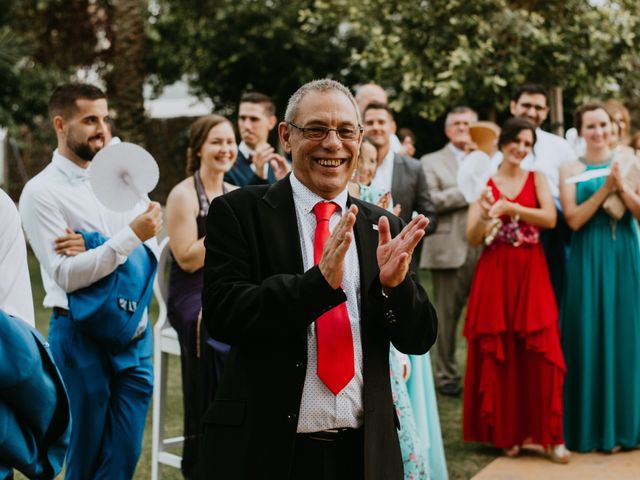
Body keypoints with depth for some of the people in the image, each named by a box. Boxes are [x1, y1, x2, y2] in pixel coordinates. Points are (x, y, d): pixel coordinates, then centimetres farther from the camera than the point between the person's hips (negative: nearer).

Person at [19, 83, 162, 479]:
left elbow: (149, 252, 1)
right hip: (82, 337, -4)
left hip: (134, 332, 5)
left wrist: (93, 250, -16)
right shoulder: (42, 191, -8)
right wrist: (129, 237, -24)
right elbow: (66, 275, -15)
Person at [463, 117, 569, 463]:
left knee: (540, 353, -5)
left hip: (531, 275, 0)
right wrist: (485, 216, -22)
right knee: (497, 354, 1)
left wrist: (509, 207, -17)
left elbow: (550, 218, -9)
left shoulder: (537, 178, 8)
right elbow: (472, 238, -2)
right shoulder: (484, 182, 5)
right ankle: (506, 433, 12)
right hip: (494, 275, 0)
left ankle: (549, 435, 0)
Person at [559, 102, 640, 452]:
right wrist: (605, 189, -16)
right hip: (588, 261, -1)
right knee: (591, 339, 1)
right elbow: (574, 219, -9)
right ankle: (592, 426, 10)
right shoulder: (571, 170, 2)